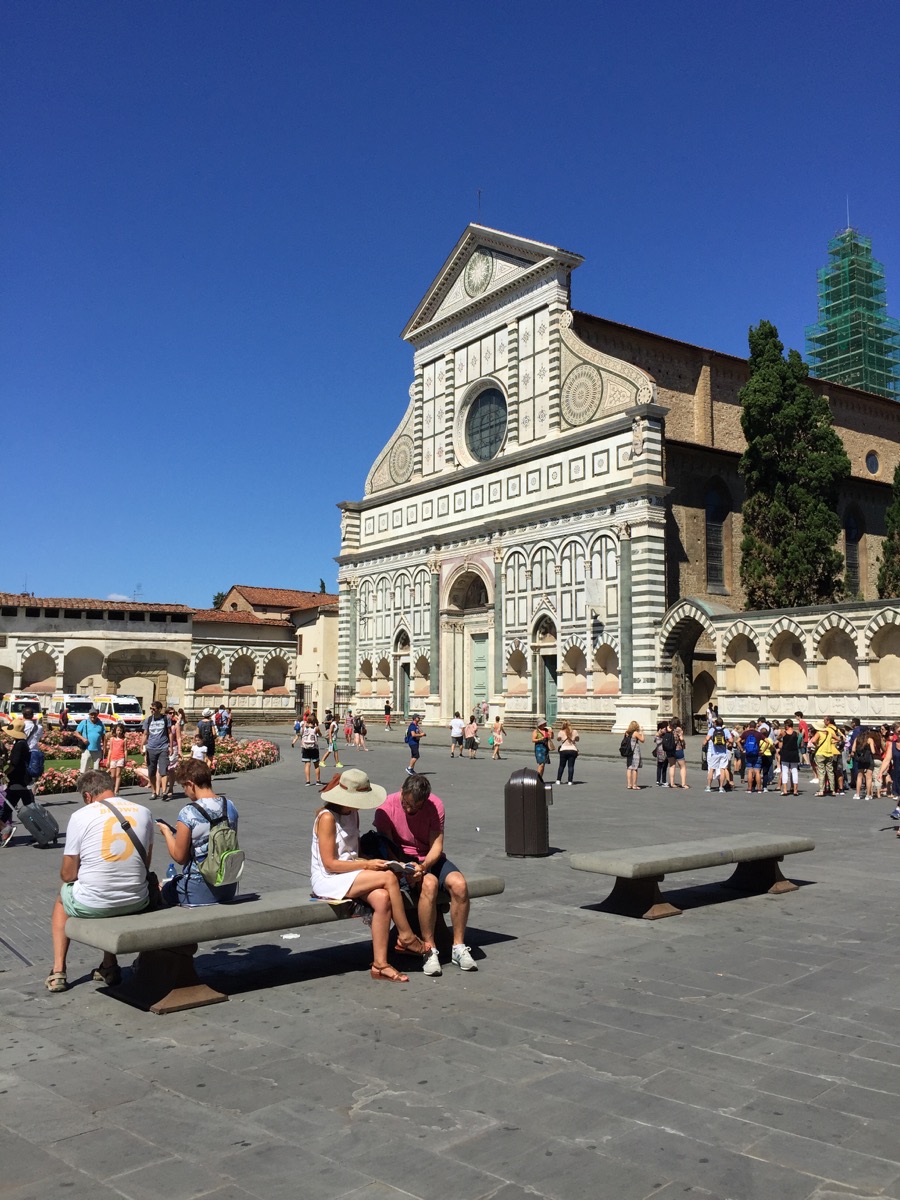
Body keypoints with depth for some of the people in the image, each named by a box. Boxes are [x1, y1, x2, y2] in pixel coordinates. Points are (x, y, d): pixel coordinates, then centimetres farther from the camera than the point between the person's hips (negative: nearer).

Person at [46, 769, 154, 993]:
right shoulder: (143, 812, 3)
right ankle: (109, 968, 39)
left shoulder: (81, 816, -9)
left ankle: (58, 972, 31)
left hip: (92, 905, -3)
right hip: (137, 902, 3)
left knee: (63, 894, 32)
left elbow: (68, 874, -4)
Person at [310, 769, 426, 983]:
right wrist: (366, 865, -20)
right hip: (327, 880, -8)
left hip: (349, 874, 8)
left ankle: (380, 964, -19)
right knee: (388, 877, -24)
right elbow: (329, 863, -18)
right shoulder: (327, 817, -16)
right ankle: (406, 937, -10)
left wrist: (371, 861, -4)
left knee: (382, 898, -24)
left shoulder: (353, 814, 10)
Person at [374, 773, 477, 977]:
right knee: (429, 884, -35)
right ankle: (429, 950, -23)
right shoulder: (386, 808, -16)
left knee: (459, 884, -27)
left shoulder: (435, 805, -11)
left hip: (431, 859, 3)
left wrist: (423, 866, -31)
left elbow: (437, 846, -12)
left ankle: (459, 947, -12)